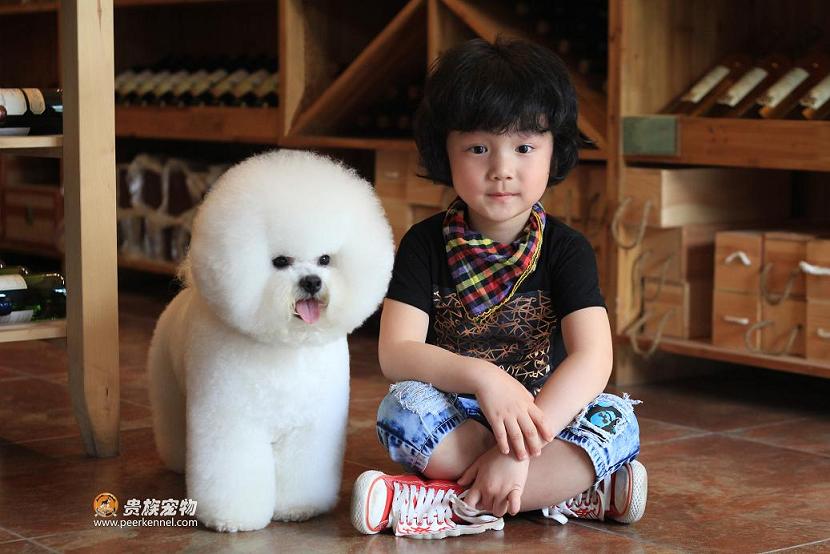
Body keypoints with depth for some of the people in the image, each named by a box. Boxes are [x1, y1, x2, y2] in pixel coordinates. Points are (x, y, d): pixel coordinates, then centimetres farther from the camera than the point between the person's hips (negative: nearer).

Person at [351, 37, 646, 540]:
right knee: (403, 408, -31)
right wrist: (482, 376, -32)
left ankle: (447, 502, -31)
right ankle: (578, 491, -27)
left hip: (547, 416, 0)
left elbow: (592, 358, -18)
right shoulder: (426, 244, -3)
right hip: (451, 421, 0)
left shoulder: (566, 250, -5)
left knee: (618, 421, -27)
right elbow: (396, 351, -13)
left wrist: (518, 450, -32)